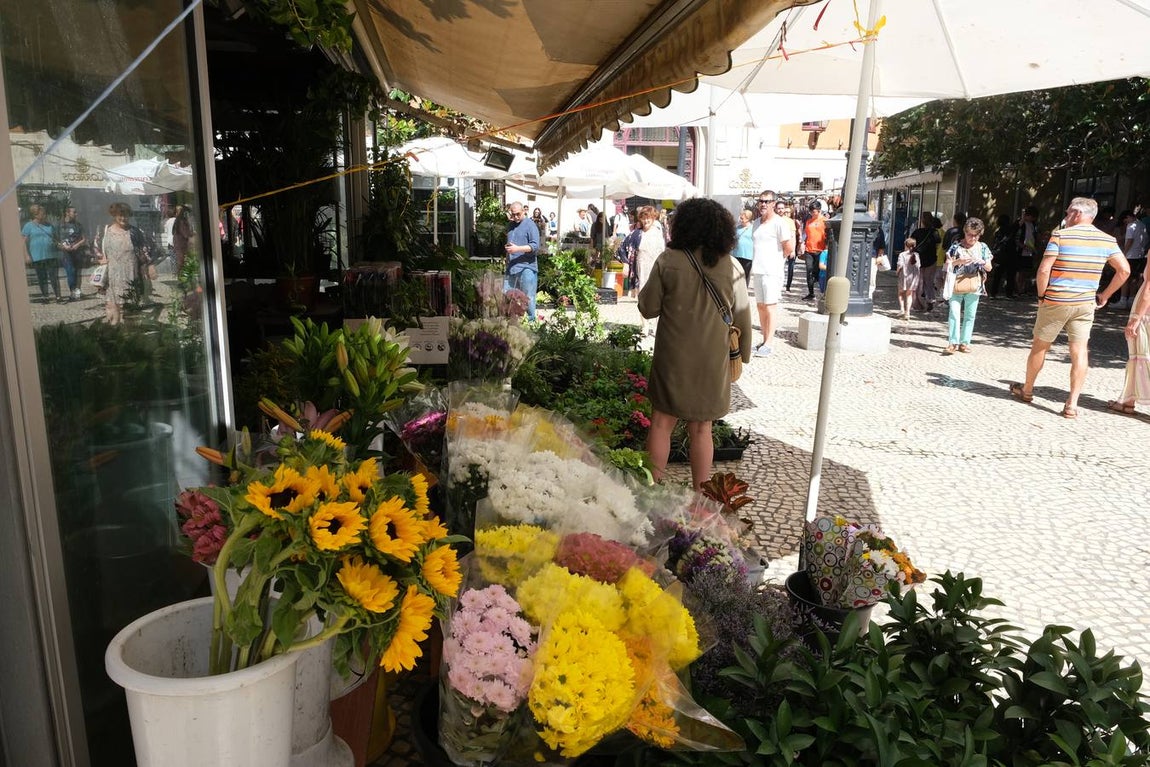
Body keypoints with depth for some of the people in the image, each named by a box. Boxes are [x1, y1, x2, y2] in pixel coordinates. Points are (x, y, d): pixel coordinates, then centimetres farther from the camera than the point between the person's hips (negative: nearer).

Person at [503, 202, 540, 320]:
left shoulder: (530, 225, -5)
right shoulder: (511, 225, 18)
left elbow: (535, 246, -14)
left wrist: (517, 249, -21)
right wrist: (507, 247, 14)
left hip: (526, 267, -7)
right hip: (511, 267, 7)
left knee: (528, 297, -3)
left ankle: (531, 321, 6)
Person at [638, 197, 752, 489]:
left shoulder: (668, 260, -8)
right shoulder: (731, 267, -5)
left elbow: (648, 308, -3)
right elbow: (742, 318, 0)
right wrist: (742, 355, 14)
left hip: (672, 358, -1)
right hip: (712, 361, 1)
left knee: (661, 423, 12)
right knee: (701, 429, 12)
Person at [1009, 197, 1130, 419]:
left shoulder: (1061, 235, -9)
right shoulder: (1107, 240, 3)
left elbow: (1044, 270, -15)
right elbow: (1124, 270, 1)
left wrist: (1041, 295, -2)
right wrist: (1104, 296, 9)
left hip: (1055, 301, -3)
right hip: (1085, 303, 3)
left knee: (1039, 346, 13)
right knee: (1079, 351, 2)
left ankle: (1027, 390, 28)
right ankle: (1072, 404, -2)